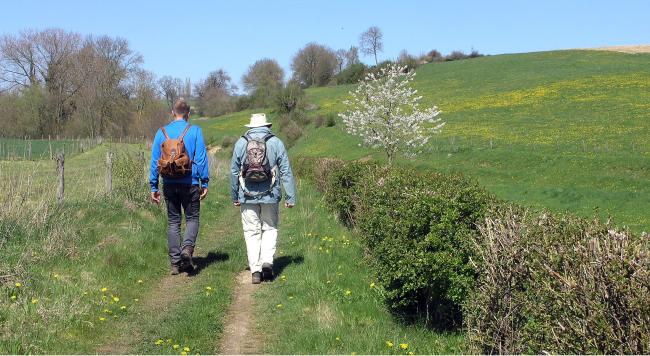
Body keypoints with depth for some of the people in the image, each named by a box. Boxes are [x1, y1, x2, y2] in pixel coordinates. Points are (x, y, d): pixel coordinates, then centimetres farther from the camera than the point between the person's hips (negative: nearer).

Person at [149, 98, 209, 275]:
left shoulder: (161, 132, 5)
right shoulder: (195, 131, -3)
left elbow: (154, 161, 6)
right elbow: (201, 159, -6)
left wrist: (153, 187, 11)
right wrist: (205, 183, -1)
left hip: (169, 185, 3)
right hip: (190, 184, -2)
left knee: (173, 222, 9)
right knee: (192, 218, 10)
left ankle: (175, 262, 7)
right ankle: (187, 248, -15)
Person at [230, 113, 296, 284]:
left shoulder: (241, 143, 4)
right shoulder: (276, 143, 1)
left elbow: (234, 172, 8)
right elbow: (286, 172, -2)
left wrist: (234, 196, 18)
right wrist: (291, 197, 1)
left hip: (248, 196, 1)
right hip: (270, 196, -1)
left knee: (252, 232, 7)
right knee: (269, 229, 14)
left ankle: (255, 270, 3)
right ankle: (267, 262, -4)